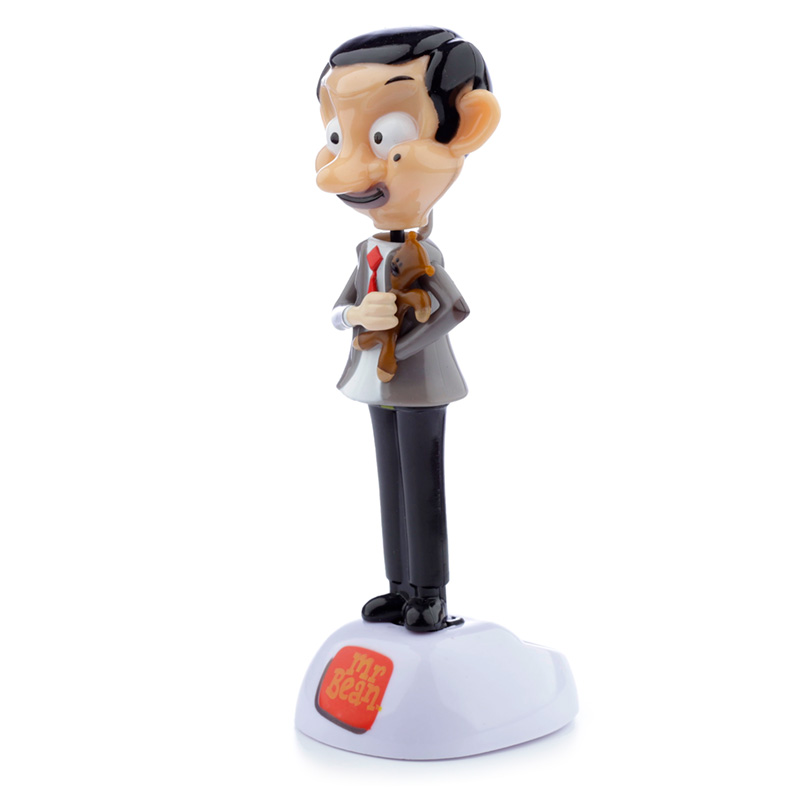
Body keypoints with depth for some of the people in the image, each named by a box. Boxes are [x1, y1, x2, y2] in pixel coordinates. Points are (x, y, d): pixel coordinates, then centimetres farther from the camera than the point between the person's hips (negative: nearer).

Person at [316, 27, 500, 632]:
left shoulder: (422, 255, -18)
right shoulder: (368, 253, 6)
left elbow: (456, 308, -28)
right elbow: (337, 310, 2)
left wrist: (397, 344, -24)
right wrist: (357, 316, -22)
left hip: (419, 382, -8)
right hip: (379, 382, 8)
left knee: (422, 487, 0)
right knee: (393, 483, 14)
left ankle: (432, 596, 13)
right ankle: (402, 588, 26)